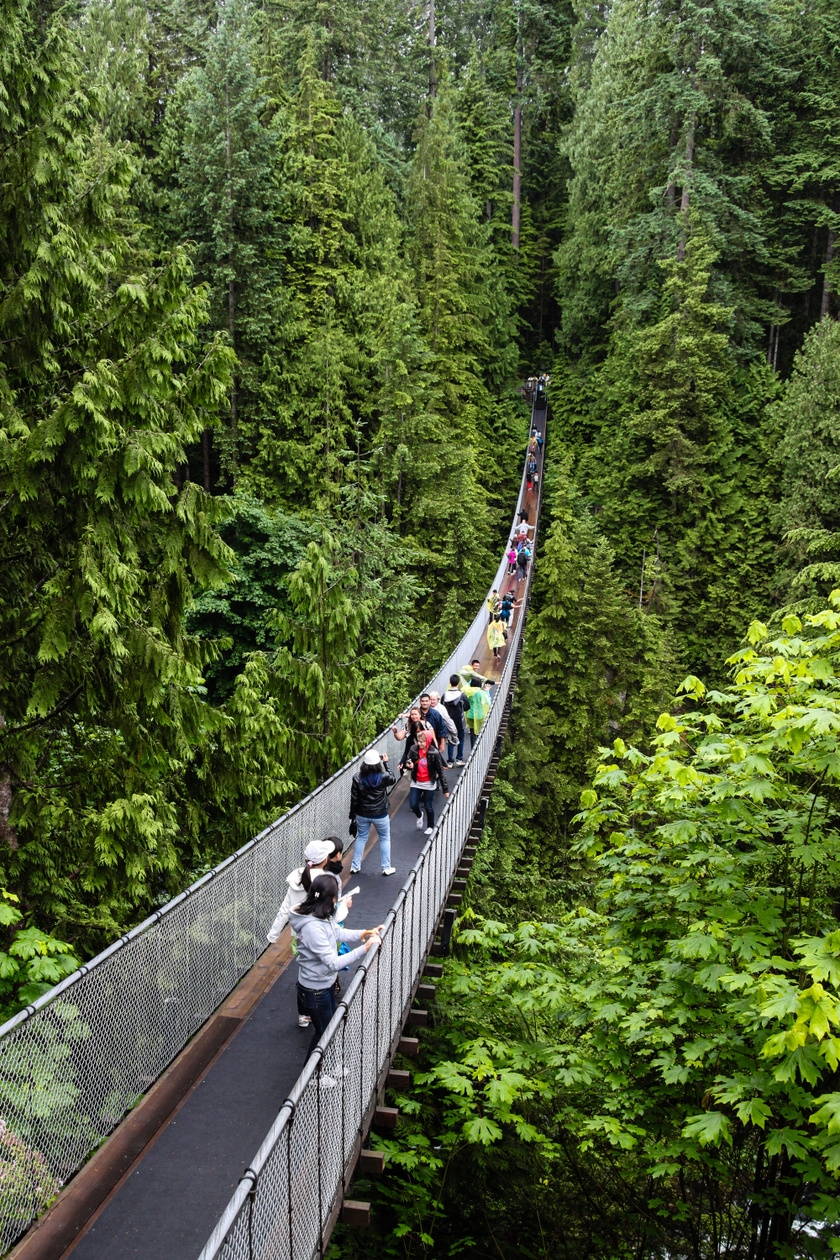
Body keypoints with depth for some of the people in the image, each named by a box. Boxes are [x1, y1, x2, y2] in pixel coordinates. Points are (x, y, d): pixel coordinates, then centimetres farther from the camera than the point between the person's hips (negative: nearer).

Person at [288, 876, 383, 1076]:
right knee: (323, 1032, 14)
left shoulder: (323, 916, -8)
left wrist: (363, 934, -5)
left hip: (327, 983, 9)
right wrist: (364, 948, -35)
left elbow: (338, 933, 9)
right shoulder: (312, 927, -37)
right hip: (315, 990, -9)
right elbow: (333, 963, -35)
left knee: (332, 1024, 26)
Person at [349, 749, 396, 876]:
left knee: (361, 838, 20)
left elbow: (354, 800, -8)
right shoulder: (383, 777, -20)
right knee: (385, 839, 18)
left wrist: (352, 816, 4)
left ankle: (355, 867, 27)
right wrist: (385, 763, 8)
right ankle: (386, 868, 25)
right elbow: (393, 779, 4)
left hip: (362, 815, 2)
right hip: (380, 815, -2)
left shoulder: (357, 779, -15)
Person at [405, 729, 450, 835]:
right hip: (416, 782, 3)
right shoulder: (413, 749, -9)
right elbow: (410, 762, 3)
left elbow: (440, 772, -10)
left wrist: (445, 789, -7)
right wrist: (409, 765, -24)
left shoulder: (434, 753, -17)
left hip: (429, 783, -3)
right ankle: (419, 816, 37)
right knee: (413, 805, 2)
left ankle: (430, 826, 32)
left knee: (428, 806, 8)